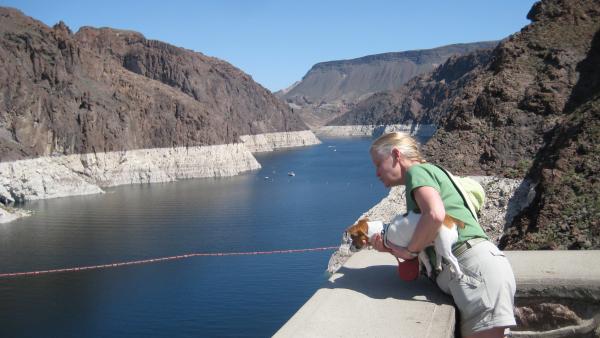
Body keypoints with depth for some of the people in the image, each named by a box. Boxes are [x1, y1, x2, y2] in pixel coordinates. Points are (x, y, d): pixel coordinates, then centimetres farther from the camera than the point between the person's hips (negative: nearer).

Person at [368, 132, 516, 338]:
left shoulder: (417, 170, -1)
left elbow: (435, 214, -24)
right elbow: (428, 250, 20)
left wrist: (410, 251, -10)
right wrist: (392, 248, 4)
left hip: (477, 267, -10)